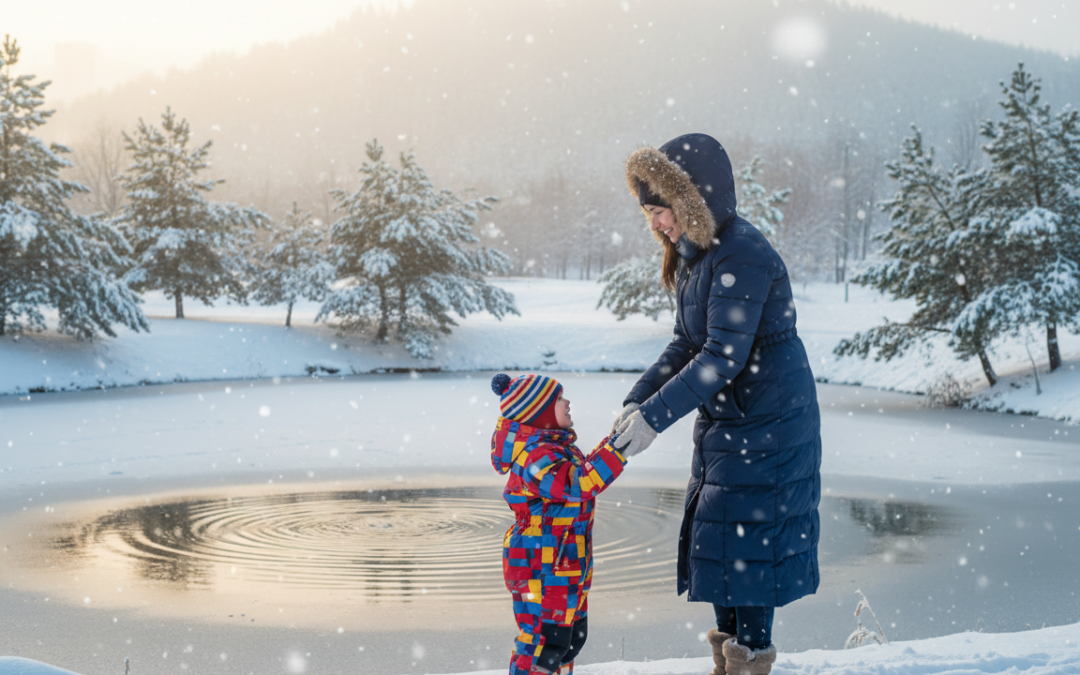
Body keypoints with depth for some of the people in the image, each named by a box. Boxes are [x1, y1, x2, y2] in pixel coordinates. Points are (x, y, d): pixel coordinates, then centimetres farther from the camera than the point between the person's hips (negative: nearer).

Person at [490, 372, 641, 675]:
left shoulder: (557, 446, 12)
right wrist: (618, 450, -36)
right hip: (543, 571, -11)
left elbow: (583, 470, 30)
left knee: (572, 635, 21)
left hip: (567, 568, 11)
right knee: (546, 638, -6)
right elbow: (580, 484, -38)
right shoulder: (536, 457, -24)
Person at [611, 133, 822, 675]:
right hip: (723, 420, 10)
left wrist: (656, 416, -26)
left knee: (747, 538, -4)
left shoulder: (742, 255, -23)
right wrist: (636, 401, 1)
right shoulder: (694, 255, 8)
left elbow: (724, 357, -26)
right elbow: (686, 347, 12)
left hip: (767, 422, -10)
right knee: (714, 535, 13)